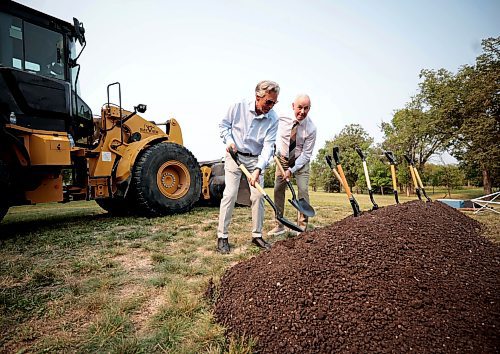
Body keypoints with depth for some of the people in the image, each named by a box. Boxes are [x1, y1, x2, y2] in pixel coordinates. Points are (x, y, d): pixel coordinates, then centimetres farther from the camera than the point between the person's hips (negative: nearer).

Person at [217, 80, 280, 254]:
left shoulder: (273, 119, -12)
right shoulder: (239, 106, -13)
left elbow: (268, 146, -17)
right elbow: (224, 125, 2)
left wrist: (258, 169, -29)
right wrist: (229, 140, -17)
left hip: (256, 159, 2)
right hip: (235, 155, -2)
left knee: (258, 196, 0)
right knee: (230, 194, -9)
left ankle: (257, 235, 14)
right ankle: (222, 236, 1)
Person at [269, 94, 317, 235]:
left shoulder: (311, 128, -23)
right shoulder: (282, 118, -17)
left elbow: (306, 154, -19)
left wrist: (292, 170, -22)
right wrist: (275, 147, -12)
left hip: (301, 160, -2)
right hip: (283, 158, 2)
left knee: (303, 190, -11)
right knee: (278, 189, -3)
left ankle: (302, 226, 0)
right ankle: (279, 225, 6)